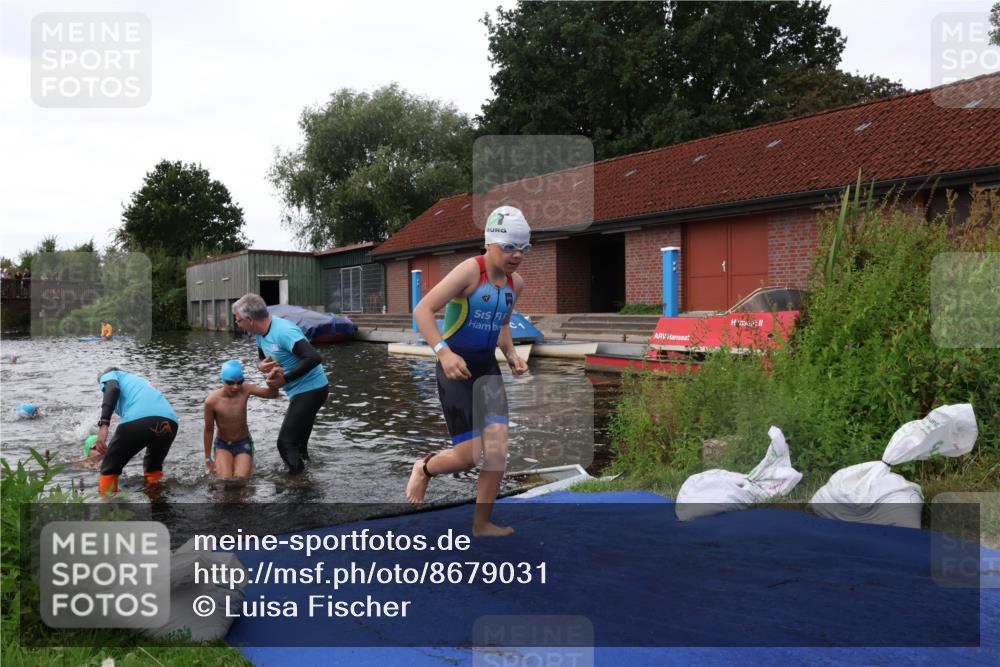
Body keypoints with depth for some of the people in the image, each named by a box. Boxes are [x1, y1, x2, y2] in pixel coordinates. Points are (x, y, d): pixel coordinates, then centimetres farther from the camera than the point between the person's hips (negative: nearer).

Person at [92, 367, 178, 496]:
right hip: (170, 421, 6)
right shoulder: (139, 380, 45)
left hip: (138, 419, -6)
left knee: (109, 469, 16)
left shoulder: (108, 375, 28)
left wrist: (103, 425, -11)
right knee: (154, 466, 33)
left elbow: (113, 389, 1)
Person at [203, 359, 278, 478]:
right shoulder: (212, 401, -22)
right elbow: (209, 429, -10)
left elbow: (273, 394, -23)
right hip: (222, 444, -1)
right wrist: (208, 458, -3)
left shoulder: (245, 390, -17)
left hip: (243, 443, 1)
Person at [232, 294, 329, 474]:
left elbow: (314, 358, -33)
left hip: (311, 390, -10)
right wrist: (261, 366, -7)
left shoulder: (283, 331, -26)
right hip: (300, 391, 10)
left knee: (286, 444, -10)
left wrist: (284, 379, -26)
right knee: (297, 442, 21)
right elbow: (262, 359, 19)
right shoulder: (261, 333, 4)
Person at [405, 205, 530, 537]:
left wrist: (512, 354, 6)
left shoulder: (516, 283, 5)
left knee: (497, 448, -5)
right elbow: (422, 309, -23)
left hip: (488, 367, 6)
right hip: (456, 367, -6)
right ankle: (425, 468, 27)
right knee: (468, 456, -8)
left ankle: (482, 523, 12)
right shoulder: (470, 270, -17)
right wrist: (443, 351, -35)